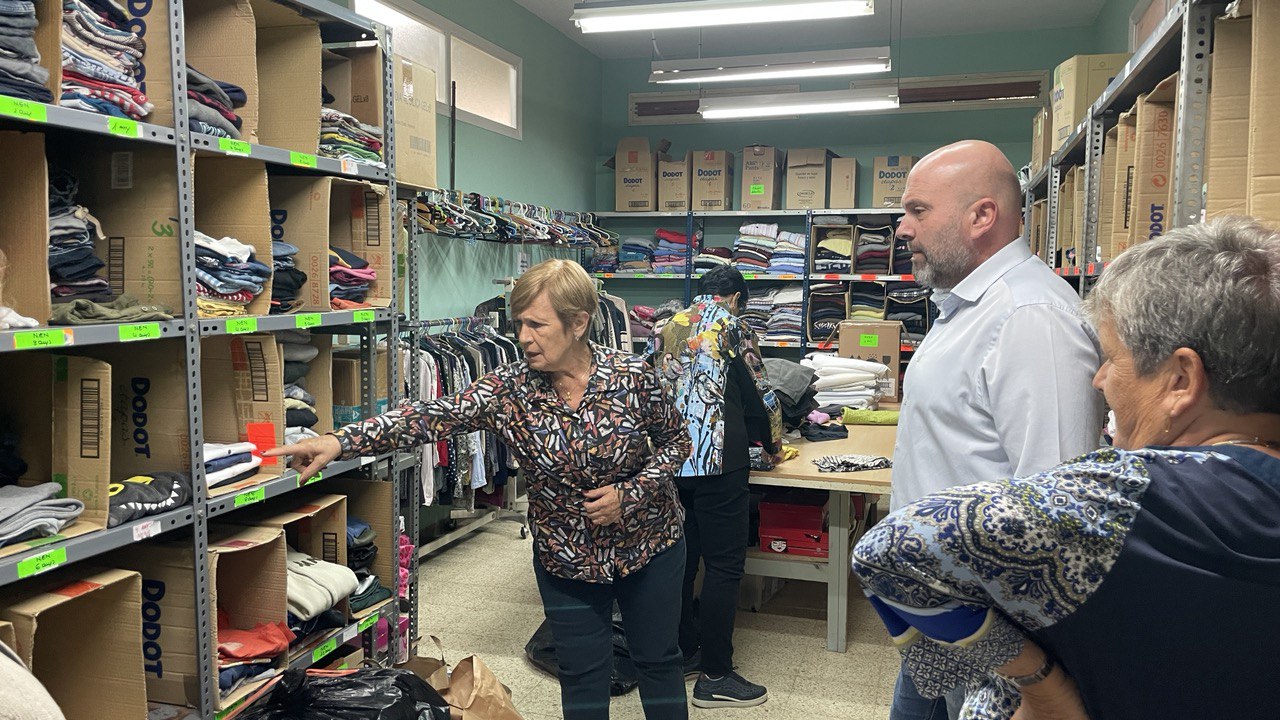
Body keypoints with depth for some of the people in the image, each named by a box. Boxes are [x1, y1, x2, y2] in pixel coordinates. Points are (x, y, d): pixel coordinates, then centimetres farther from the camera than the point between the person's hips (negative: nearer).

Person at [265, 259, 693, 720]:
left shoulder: (633, 376, -18)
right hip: (564, 558, 1)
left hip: (649, 544, 0)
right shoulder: (509, 390, -16)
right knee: (582, 673, 12)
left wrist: (630, 493, -20)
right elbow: (433, 418, -26)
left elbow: (676, 440, -5)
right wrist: (340, 442, -38)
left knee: (658, 660, 16)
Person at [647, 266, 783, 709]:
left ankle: (682, 654, 27)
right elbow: (759, 393, 1)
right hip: (718, 461, -6)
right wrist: (772, 441, 18)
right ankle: (715, 677, 7)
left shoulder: (663, 329, 12)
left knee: (679, 559, 15)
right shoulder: (731, 327, -3)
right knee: (724, 566, 1)